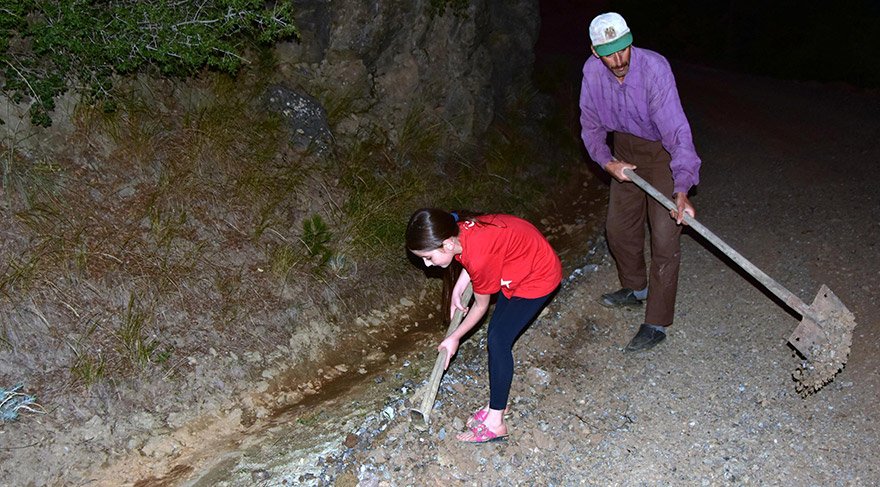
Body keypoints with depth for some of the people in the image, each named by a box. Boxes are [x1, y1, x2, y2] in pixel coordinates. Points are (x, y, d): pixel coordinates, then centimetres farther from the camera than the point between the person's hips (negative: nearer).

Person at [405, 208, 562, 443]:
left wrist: (454, 338, -3)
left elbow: (481, 306, -17)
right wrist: (457, 291, -3)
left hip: (538, 276, -8)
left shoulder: (480, 258, -35)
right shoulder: (457, 230, -15)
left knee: (498, 340, -8)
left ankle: (495, 422, 2)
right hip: (524, 263, 8)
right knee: (498, 335, 10)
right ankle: (497, 405, 24)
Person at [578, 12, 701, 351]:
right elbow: (591, 125, -1)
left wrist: (682, 190, -47)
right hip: (625, 151, 6)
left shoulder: (654, 68, -31)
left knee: (665, 239, -8)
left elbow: (676, 129, -38)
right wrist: (607, 162, -17)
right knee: (618, 227, 16)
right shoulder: (592, 72, -14)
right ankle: (635, 288, 42)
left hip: (663, 153, -5)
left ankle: (657, 324, 1)